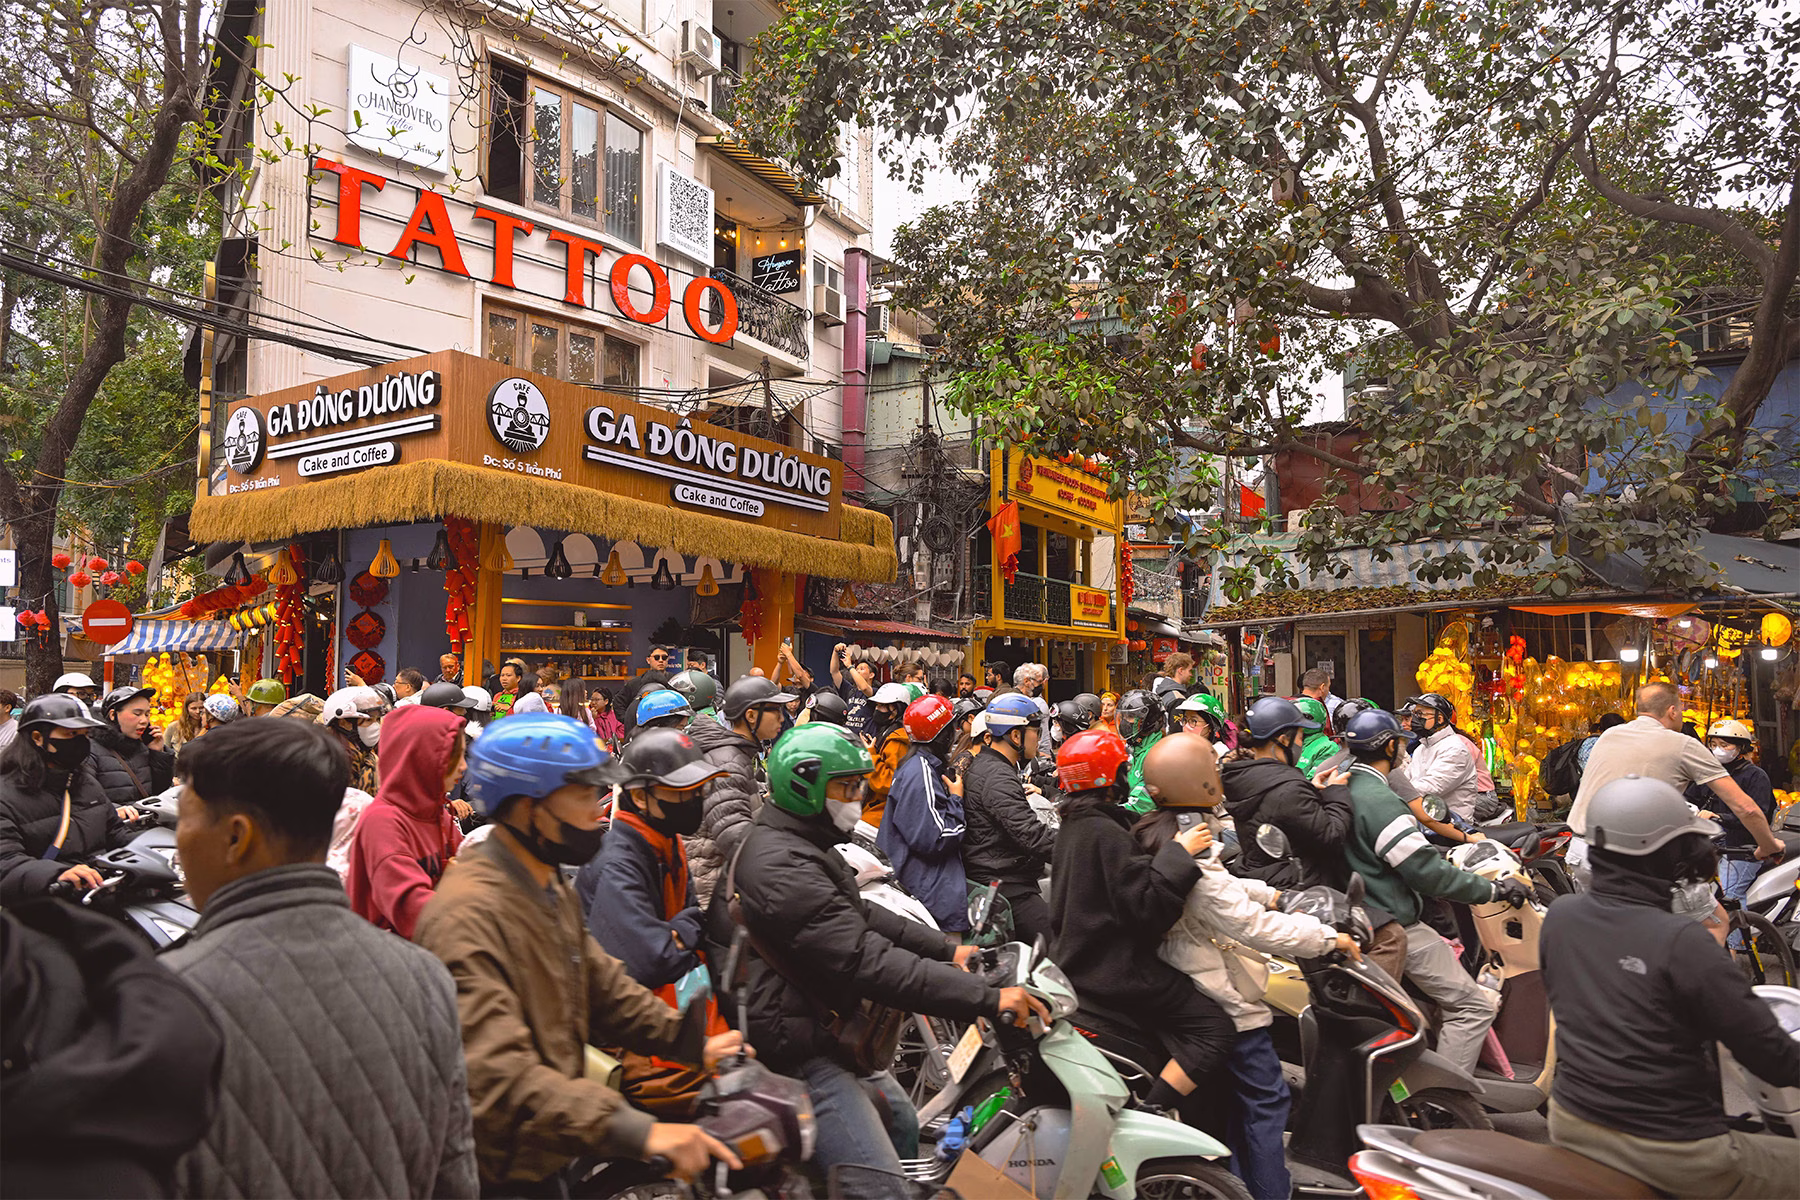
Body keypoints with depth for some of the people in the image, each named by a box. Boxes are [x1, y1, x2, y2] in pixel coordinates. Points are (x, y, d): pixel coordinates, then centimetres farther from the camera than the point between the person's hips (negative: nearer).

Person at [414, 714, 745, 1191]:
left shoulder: (551, 889, 7)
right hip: (497, 1174, -8)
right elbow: (497, 1073, -36)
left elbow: (600, 986, 11)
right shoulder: (469, 914, -28)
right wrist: (639, 1132, -42)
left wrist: (693, 1043, -2)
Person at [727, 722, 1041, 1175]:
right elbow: (870, 963, -32)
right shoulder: (783, 867, -27)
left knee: (902, 1124, 26)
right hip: (799, 1050, -11)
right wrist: (988, 998, -31)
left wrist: (948, 949, 10)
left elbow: (862, 915, 17)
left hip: (826, 1030, 11)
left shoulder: (801, 846, 9)